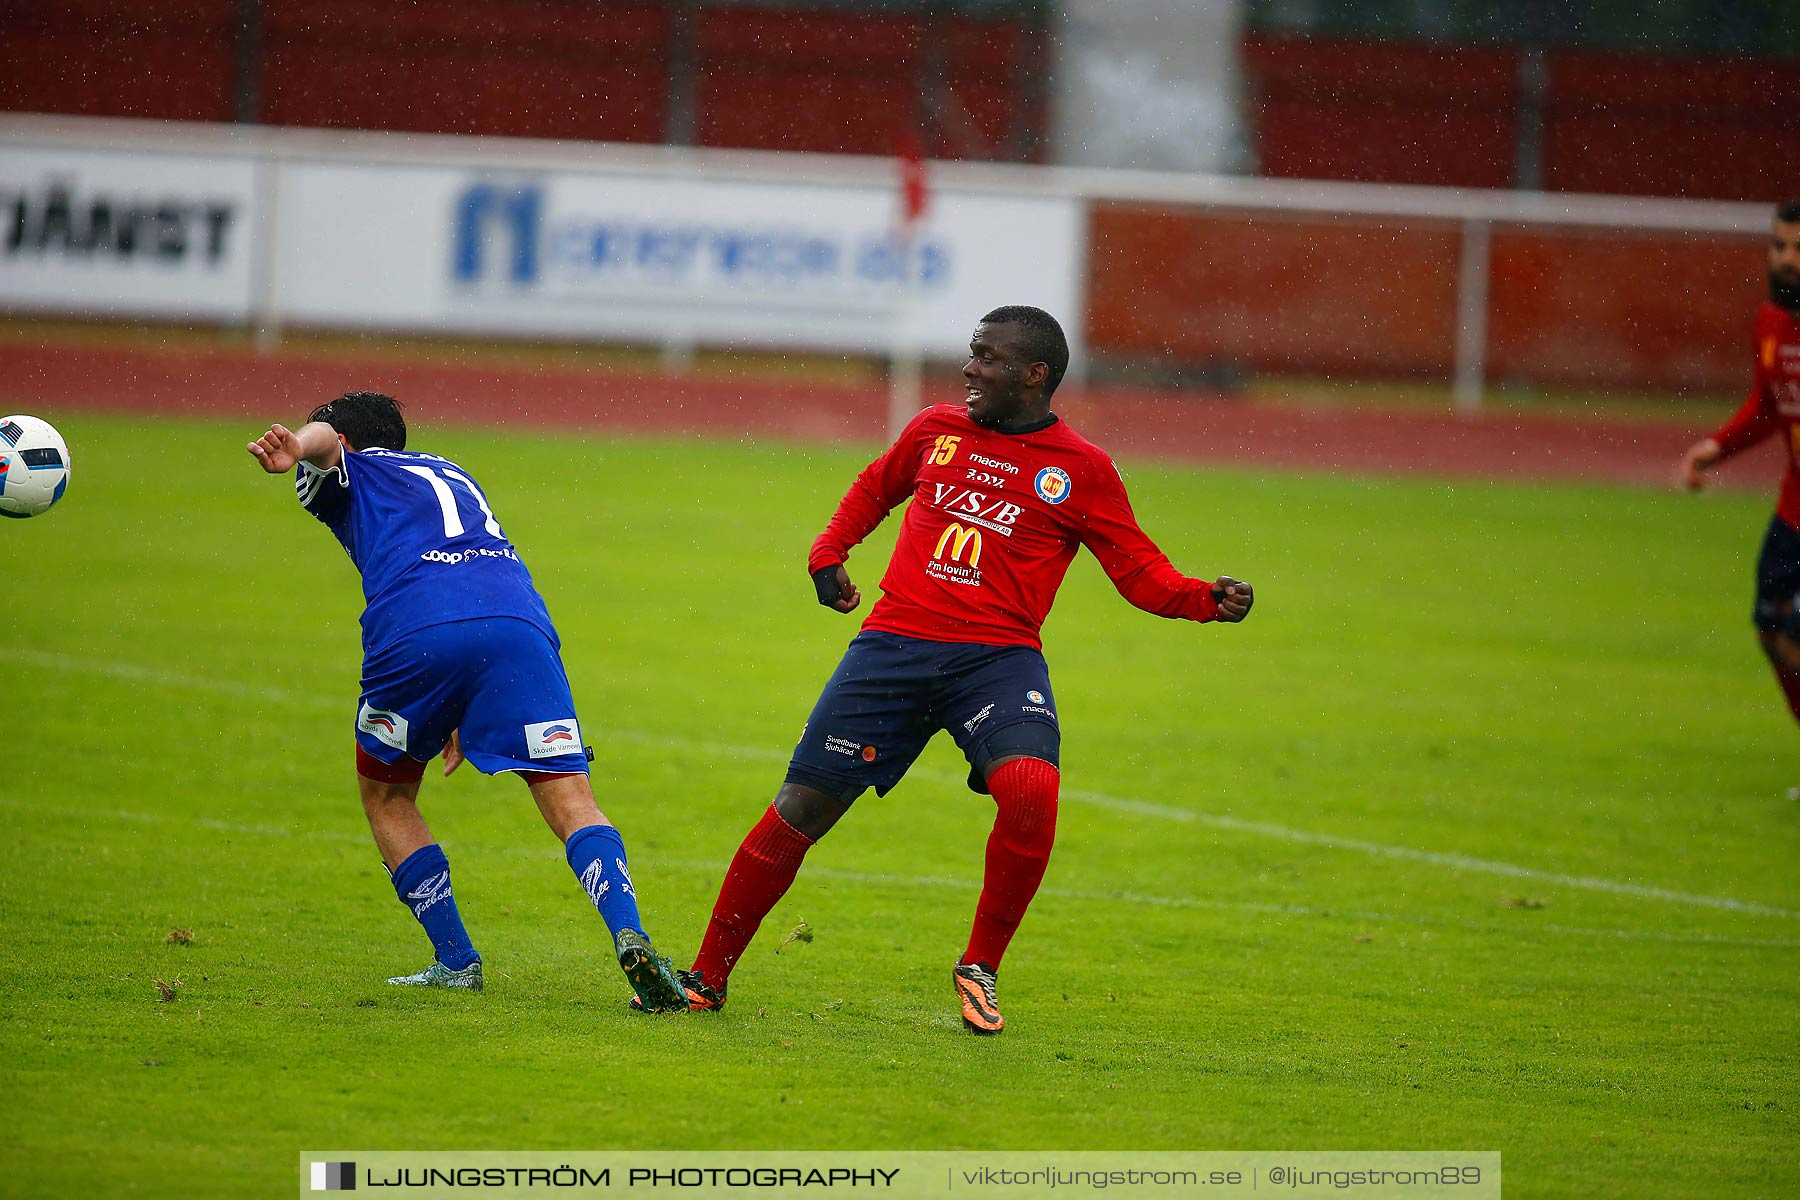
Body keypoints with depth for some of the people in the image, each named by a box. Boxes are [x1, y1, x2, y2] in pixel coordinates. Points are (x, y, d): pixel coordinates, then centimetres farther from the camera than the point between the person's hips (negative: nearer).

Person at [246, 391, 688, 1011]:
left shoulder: (350, 473, 25)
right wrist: (466, 721, 43)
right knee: (571, 803, -4)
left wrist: (295, 448, -25)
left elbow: (322, 436, -1)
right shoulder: (455, 477, 40)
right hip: (520, 622, 3)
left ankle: (455, 959, 15)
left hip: (413, 632, -3)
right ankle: (629, 936, -29)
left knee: (386, 797, 21)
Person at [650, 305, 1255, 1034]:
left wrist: (1208, 600, -12)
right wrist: (828, 554, 17)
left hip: (998, 659, -2)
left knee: (1031, 789, -29)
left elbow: (1140, 574, 5)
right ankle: (708, 979, 14)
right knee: (800, 810, -1)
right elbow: (875, 488, 31)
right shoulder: (936, 430, 12)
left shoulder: (1081, 469, 3)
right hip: (894, 643, 2)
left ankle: (981, 967, -8)